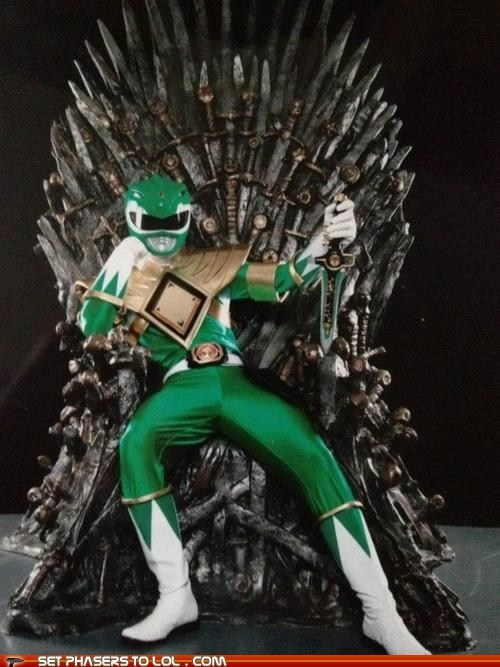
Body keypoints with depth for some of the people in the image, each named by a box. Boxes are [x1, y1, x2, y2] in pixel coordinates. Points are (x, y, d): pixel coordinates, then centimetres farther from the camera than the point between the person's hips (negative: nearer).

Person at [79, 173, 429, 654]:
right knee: (135, 444, -35)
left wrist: (322, 244, -7)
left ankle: (380, 612, -15)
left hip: (232, 381, 1)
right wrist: (122, 264, 4)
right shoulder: (127, 269, 20)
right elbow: (90, 327, 7)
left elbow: (279, 281, 12)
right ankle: (175, 596, -27)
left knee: (313, 456, -20)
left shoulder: (211, 264, 20)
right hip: (181, 387, -1)